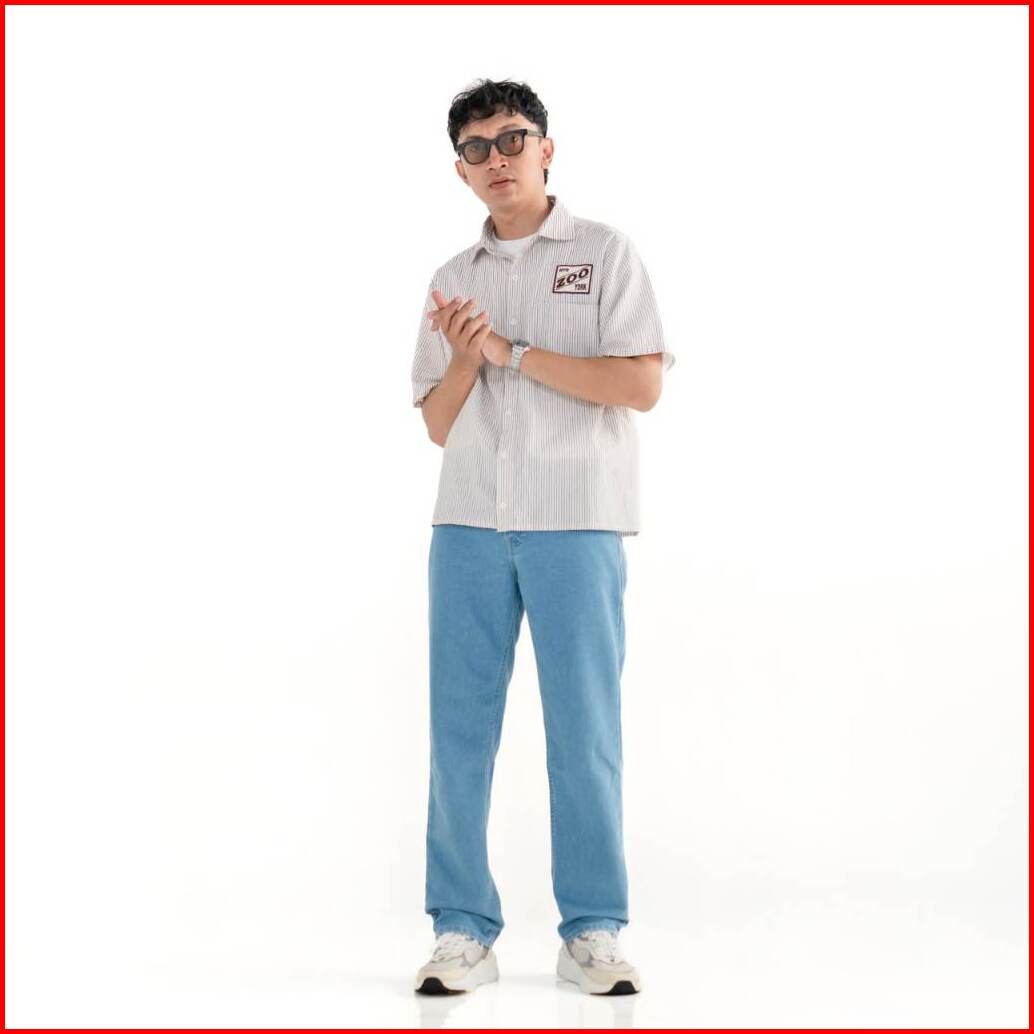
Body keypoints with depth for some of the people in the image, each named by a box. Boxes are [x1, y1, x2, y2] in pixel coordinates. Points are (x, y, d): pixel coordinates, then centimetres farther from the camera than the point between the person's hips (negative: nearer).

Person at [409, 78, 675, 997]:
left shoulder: (605, 253, 5)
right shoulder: (453, 281, 17)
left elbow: (643, 384, -6)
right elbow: (438, 426, 14)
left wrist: (514, 351, -9)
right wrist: (464, 356, -6)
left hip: (577, 525, -3)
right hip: (469, 526, 4)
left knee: (584, 730, -1)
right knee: (460, 729, 1)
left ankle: (593, 932, 9)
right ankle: (464, 930, 9)